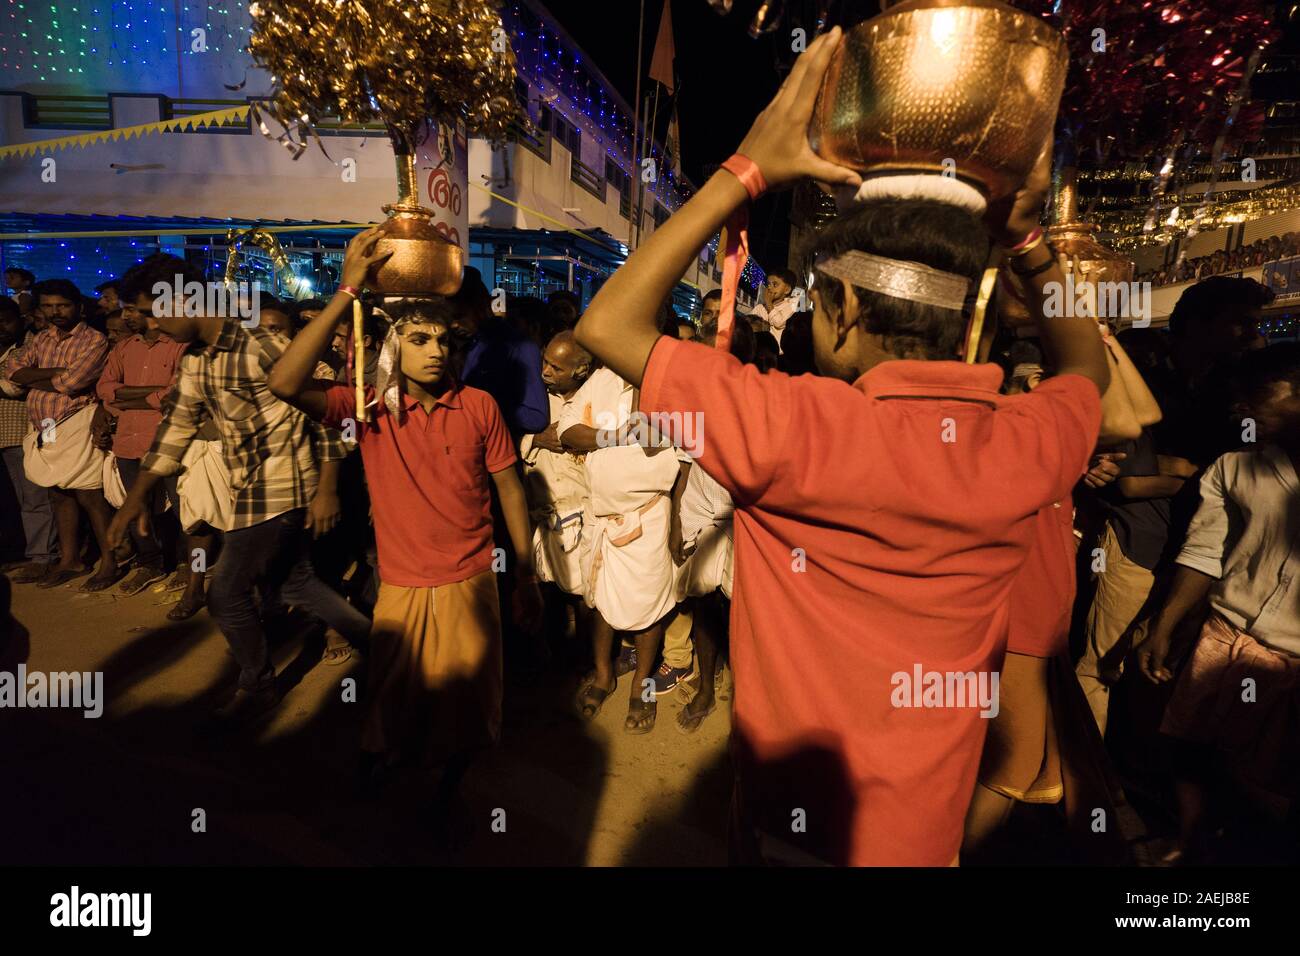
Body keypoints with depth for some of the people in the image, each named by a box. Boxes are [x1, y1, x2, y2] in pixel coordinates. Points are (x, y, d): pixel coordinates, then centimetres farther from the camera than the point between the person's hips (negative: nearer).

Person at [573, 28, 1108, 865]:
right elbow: (1088, 365, 10)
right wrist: (1027, 238, 1)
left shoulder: (800, 430, -30)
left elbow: (606, 326, -21)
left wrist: (746, 171, -18)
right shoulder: (1028, 448, -15)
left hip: (792, 823, -4)